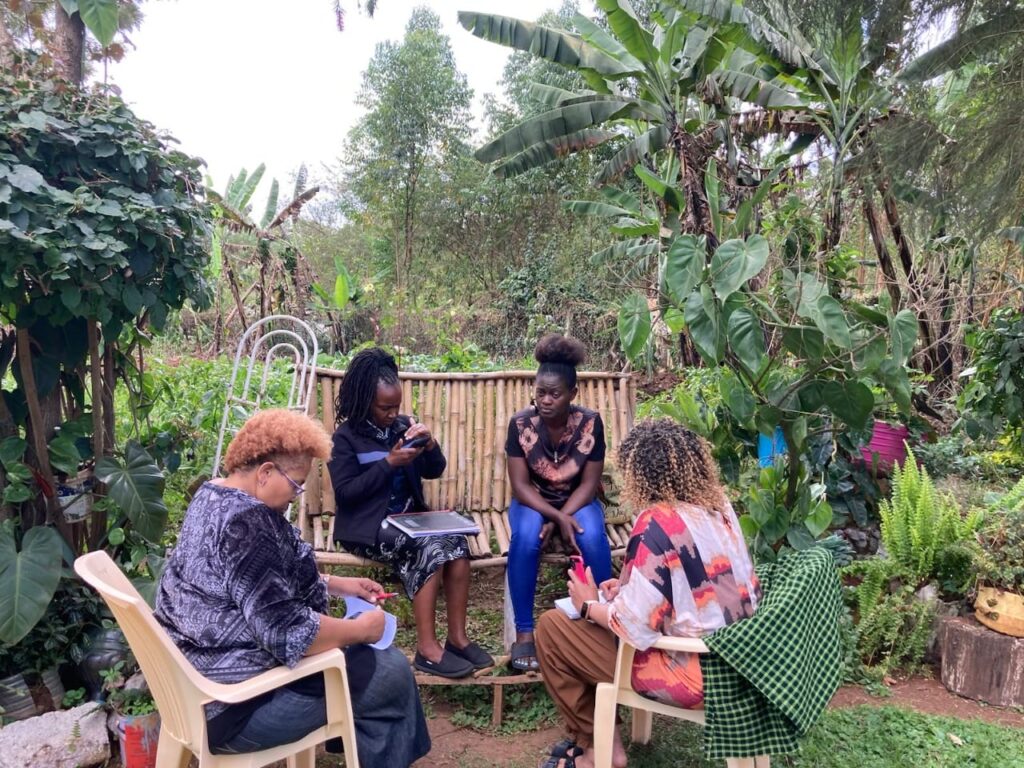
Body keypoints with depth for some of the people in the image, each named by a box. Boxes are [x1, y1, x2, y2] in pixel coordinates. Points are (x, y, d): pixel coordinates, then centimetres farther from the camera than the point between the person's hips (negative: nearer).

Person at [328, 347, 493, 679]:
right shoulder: (346, 437, -5)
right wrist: (389, 463, -20)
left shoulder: (403, 425, 8)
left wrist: (429, 444, -11)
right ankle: (427, 648, -23)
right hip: (367, 526, -5)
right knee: (432, 547, -29)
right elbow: (344, 493, -14)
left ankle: (457, 636, -15)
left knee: (456, 541, -23)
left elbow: (435, 471, 10)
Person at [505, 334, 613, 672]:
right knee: (525, 537, -33)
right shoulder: (521, 423, -17)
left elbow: (589, 483, -12)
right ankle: (524, 632, -22)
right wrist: (556, 517, -30)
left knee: (592, 537, -32)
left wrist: (561, 518, -26)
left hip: (577, 501, 1)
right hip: (533, 502, 0)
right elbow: (520, 485, -17)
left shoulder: (590, 422, -15)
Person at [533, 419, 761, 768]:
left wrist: (590, 605, -4)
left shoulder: (657, 524, -23)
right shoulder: (718, 504, 1)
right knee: (607, 610, 21)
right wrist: (630, 587, 11)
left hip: (694, 673, -9)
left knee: (551, 627, 1)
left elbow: (634, 628, -22)